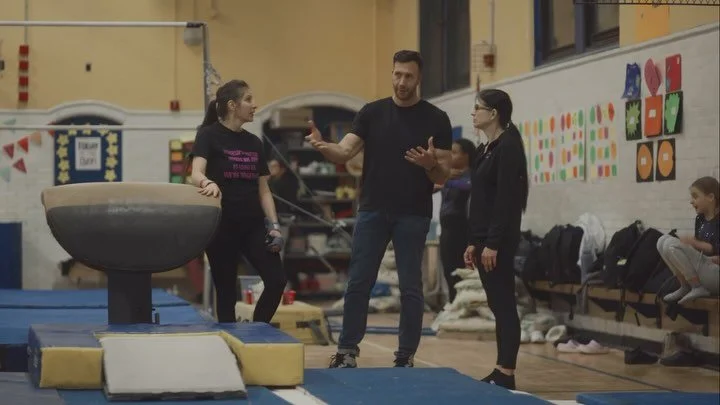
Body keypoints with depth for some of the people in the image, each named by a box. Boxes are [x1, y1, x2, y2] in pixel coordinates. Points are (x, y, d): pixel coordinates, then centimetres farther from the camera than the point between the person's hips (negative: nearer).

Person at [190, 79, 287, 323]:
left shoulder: (254, 142, 12)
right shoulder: (209, 136, -5)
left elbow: (263, 189, 13)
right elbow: (197, 173, -20)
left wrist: (274, 225, 2)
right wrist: (209, 183, -43)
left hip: (253, 224, 5)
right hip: (222, 224, -5)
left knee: (276, 280, -6)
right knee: (226, 291, 0)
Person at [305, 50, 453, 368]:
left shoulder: (435, 120, -2)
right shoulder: (372, 112, 3)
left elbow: (443, 176, -2)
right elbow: (345, 152, -6)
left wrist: (431, 164, -25)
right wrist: (323, 146, -27)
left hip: (413, 216, -2)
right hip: (372, 211, 2)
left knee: (410, 287, 2)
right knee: (358, 283, 2)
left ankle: (406, 357, 10)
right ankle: (347, 351, 10)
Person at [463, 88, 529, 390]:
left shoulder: (508, 147, -12)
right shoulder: (486, 149, 16)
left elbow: (506, 200, -18)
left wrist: (493, 243, -21)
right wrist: (473, 242, 16)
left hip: (499, 240, -9)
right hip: (484, 238, 9)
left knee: (504, 305, -7)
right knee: (496, 306, 10)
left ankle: (507, 374, -5)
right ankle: (499, 372, 13)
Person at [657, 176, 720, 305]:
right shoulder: (700, 219, 12)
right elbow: (699, 247, 12)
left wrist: (695, 243, -14)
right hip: (704, 269, 9)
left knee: (672, 245, -22)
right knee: (663, 241, 2)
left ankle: (697, 288, -13)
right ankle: (685, 287, 0)